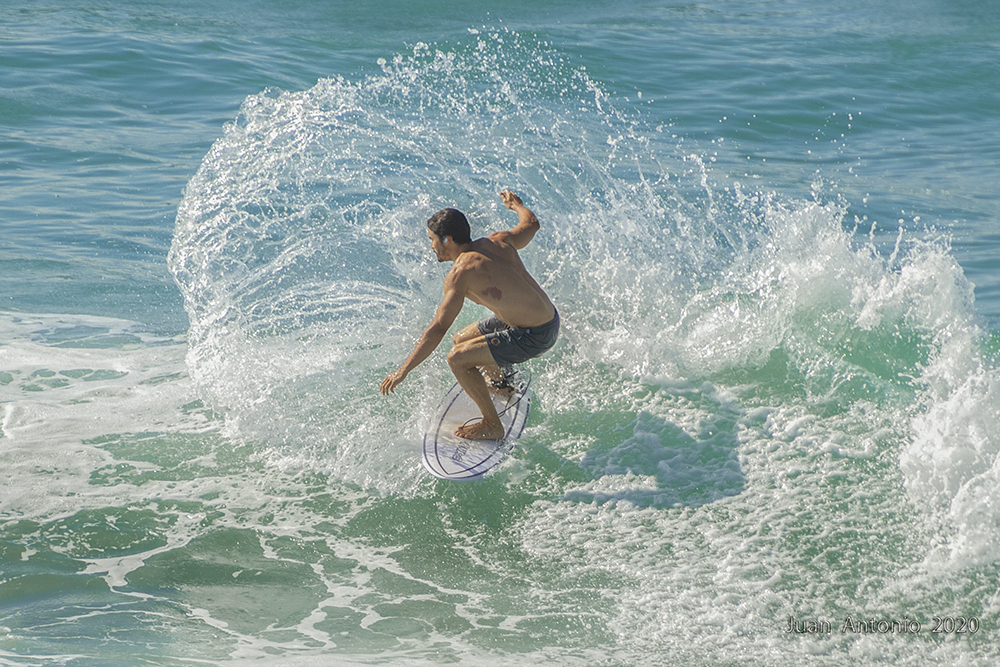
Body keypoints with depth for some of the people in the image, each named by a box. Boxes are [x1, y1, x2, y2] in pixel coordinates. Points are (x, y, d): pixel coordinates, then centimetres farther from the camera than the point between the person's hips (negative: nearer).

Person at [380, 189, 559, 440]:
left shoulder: (461, 273, -21)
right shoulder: (499, 242, 0)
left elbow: (437, 329, -25)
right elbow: (531, 223, 21)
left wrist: (402, 371, -21)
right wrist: (516, 204, 45)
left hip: (534, 336, -9)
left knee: (458, 359, -13)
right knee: (461, 340, 23)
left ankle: (492, 426, 1)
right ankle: (500, 383, 50)